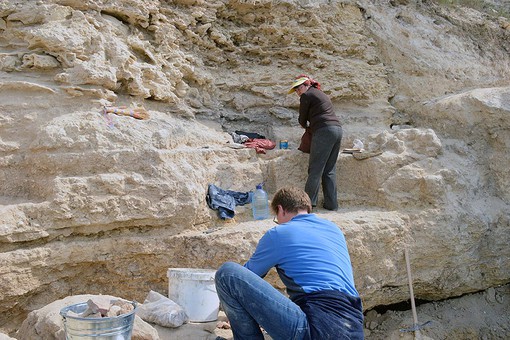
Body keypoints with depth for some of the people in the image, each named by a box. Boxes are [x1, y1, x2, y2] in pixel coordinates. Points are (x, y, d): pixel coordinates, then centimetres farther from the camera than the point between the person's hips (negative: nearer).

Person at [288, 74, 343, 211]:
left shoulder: (306, 96, 1)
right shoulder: (322, 94, 27)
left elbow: (302, 120, 8)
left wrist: (307, 126, 27)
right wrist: (311, 126, 24)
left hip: (324, 131, -9)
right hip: (337, 129, 9)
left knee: (315, 169, -6)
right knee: (330, 170, 10)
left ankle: (308, 202, -6)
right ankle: (331, 204, 10)